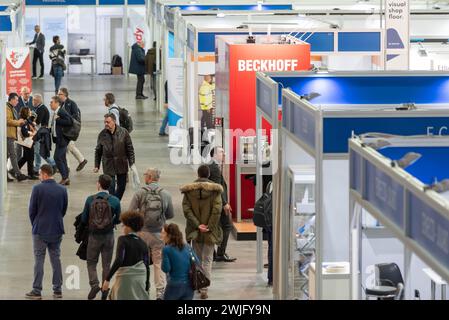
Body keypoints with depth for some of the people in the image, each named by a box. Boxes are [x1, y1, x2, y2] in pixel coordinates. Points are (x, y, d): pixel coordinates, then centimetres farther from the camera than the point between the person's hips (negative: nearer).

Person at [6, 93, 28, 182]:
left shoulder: (11, 108, 21)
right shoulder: (7, 108, -13)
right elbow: (8, 120, -22)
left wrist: (19, 122, 12)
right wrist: (18, 122, -12)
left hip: (10, 135, 11)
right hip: (8, 134, -11)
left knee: (7, 154, 12)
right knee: (13, 154, -11)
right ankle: (18, 174, -12)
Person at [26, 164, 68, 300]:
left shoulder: (37, 189, -13)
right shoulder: (62, 189, 0)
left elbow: (32, 210, -7)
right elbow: (64, 209, 7)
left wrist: (35, 224, 10)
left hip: (40, 230, -4)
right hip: (57, 230, 4)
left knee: (39, 260, 2)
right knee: (56, 259, 10)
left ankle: (37, 291, 2)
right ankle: (58, 290, 11)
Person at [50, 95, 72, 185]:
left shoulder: (61, 112, -16)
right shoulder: (56, 113, 14)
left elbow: (70, 122, -25)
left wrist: (58, 119, -22)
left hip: (62, 139, -10)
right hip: (58, 139, 10)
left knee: (57, 157, -11)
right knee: (62, 158, 12)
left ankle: (65, 177, -5)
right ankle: (66, 179, 17)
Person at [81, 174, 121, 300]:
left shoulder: (90, 199, -11)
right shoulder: (115, 201, -10)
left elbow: (84, 219, -4)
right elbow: (118, 219, -1)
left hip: (94, 236, -1)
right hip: (108, 236, 1)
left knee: (91, 262, 13)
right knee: (106, 264, 12)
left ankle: (94, 284, -7)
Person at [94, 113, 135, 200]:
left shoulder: (123, 132, -6)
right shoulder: (102, 134, -3)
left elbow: (130, 149, -1)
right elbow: (98, 151, 6)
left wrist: (131, 163, -6)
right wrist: (97, 166, 4)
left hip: (122, 165, 1)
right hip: (108, 166, -1)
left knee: (121, 187, 11)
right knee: (111, 188, -5)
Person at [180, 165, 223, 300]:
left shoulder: (189, 190, -1)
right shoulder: (215, 189, -7)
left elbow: (186, 209, -8)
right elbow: (217, 209, -14)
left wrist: (197, 225, -9)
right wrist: (210, 227, -9)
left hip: (195, 230, 2)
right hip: (210, 231, -2)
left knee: (197, 258, 18)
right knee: (207, 260, 2)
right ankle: (204, 289, -8)